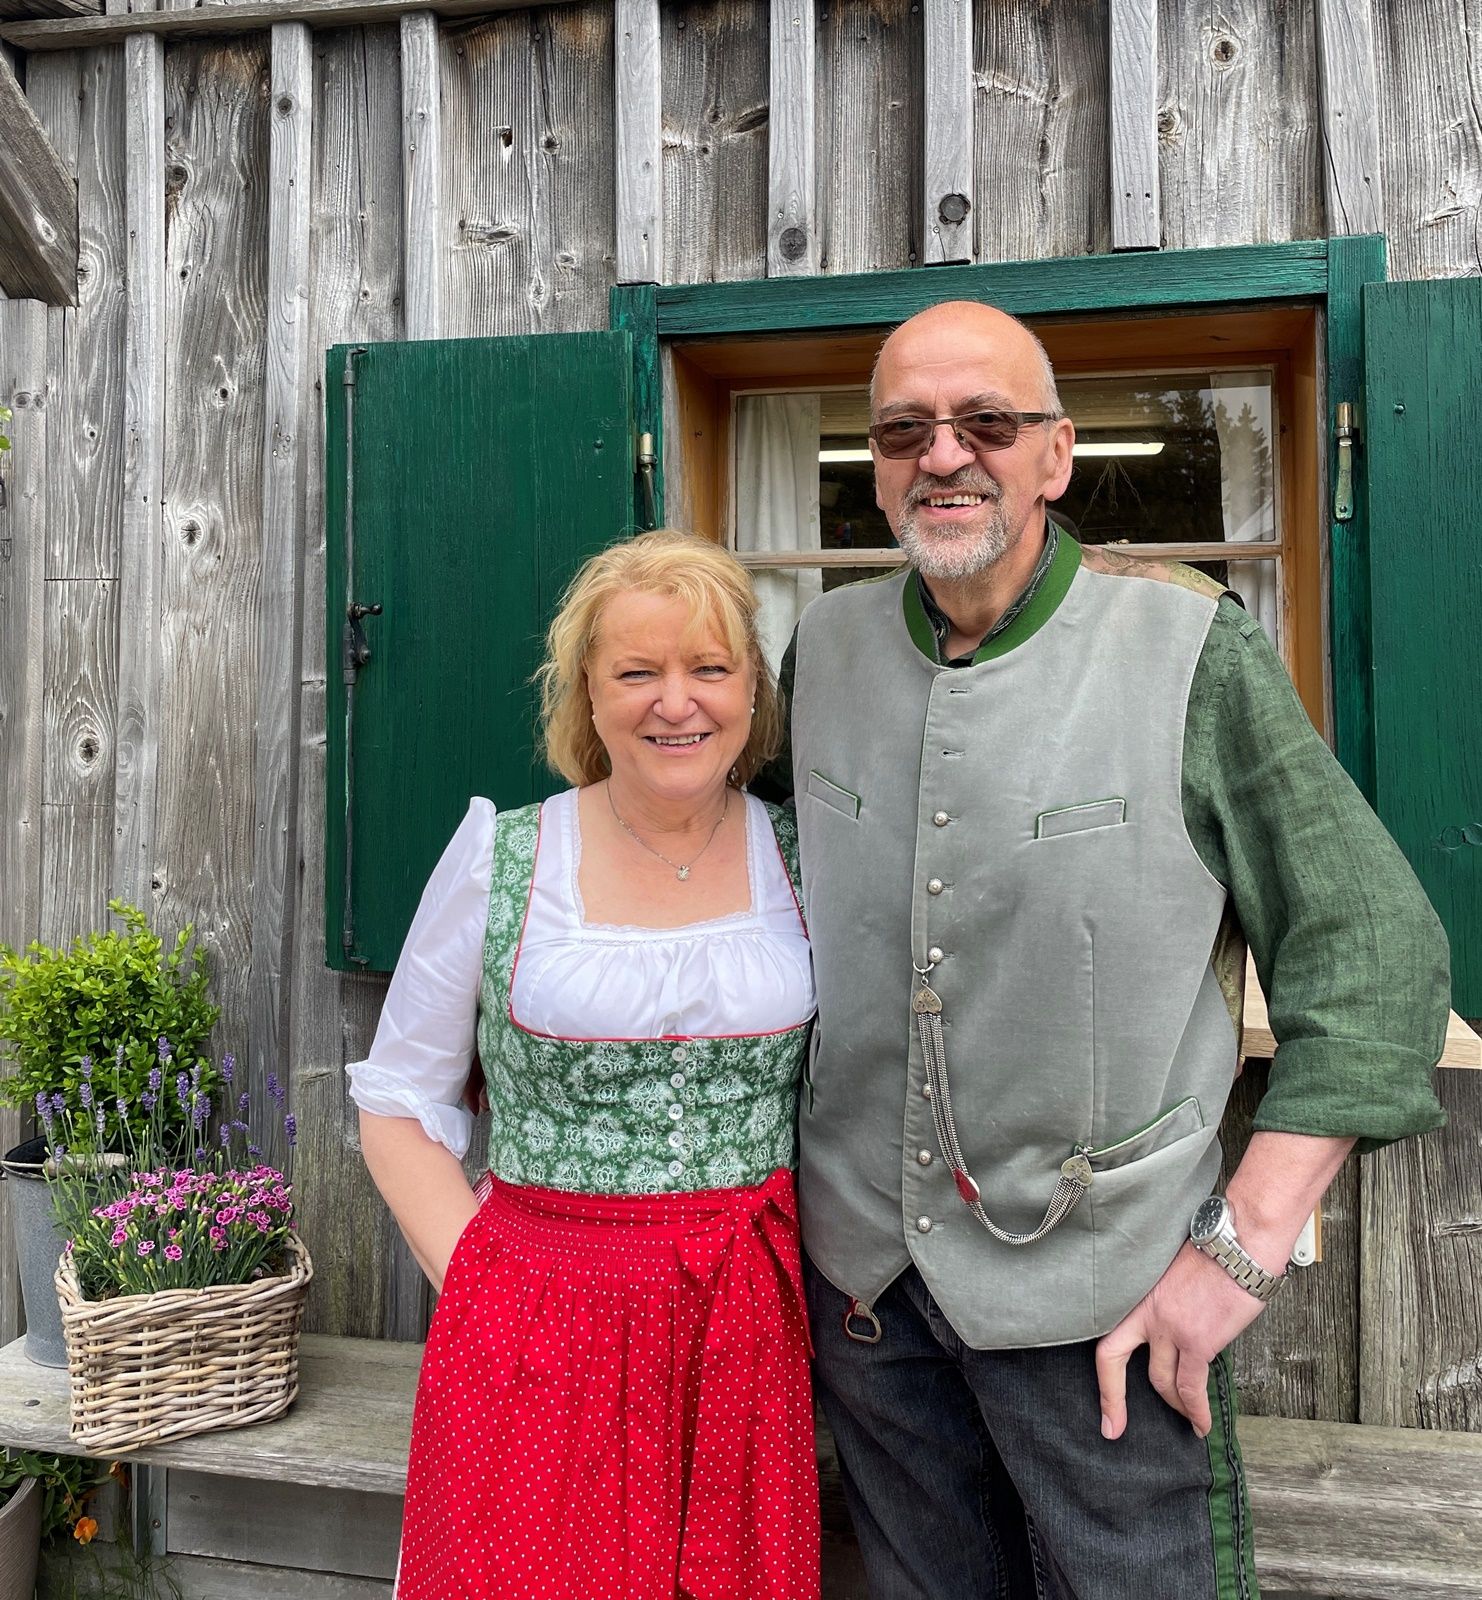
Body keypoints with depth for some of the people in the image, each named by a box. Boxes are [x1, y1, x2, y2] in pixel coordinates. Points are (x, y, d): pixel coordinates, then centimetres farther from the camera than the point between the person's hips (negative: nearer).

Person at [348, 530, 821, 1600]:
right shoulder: (502, 857, -5)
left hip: (748, 1328, 2)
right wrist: (479, 1279, -8)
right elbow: (398, 1104, 2)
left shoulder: (802, 861, 0)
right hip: (540, 1333, -1)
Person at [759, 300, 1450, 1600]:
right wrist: (783, 1171, 9)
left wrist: (1245, 1244, -14)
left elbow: (1376, 952, -9)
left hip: (1106, 1287, -3)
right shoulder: (826, 649, 2)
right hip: (863, 1269, 4)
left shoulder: (1192, 652, -11)